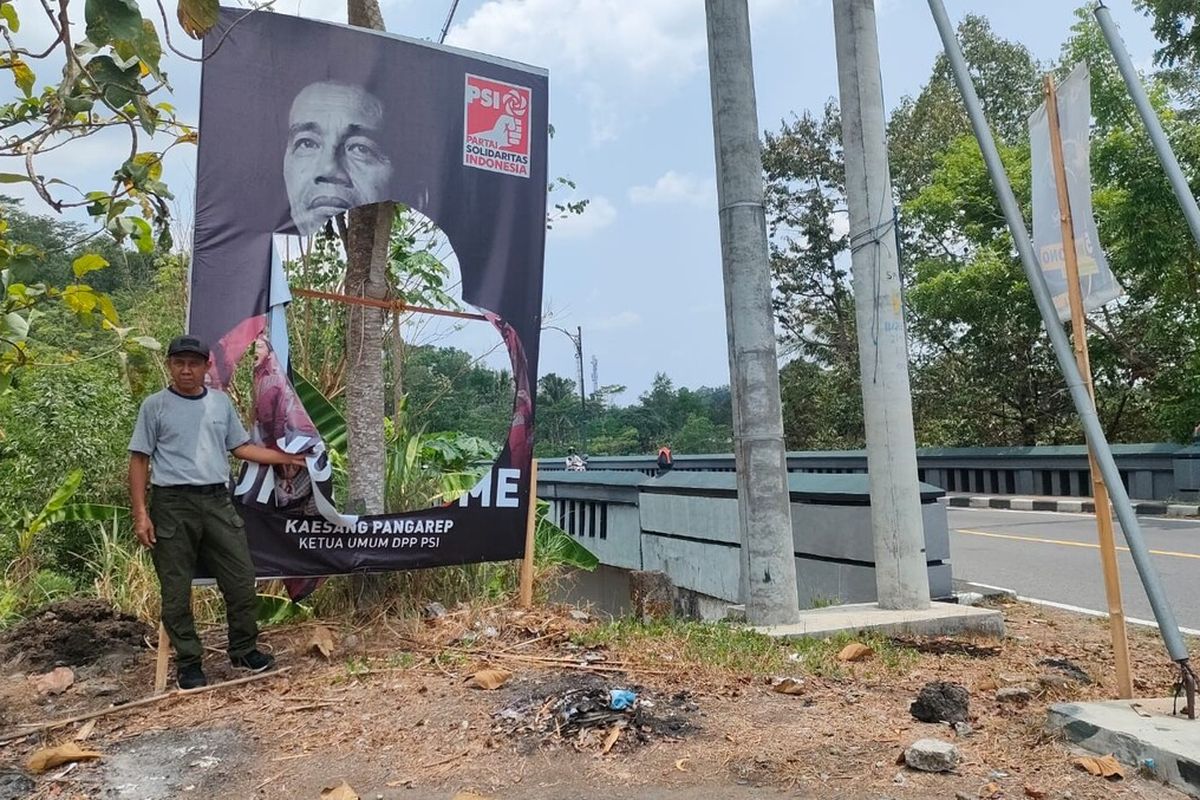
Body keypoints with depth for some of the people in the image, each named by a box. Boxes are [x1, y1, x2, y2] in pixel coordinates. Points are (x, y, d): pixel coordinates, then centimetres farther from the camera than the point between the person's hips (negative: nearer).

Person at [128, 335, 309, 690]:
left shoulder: (221, 401, 12)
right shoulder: (155, 405, 1)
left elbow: (240, 447, 17)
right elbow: (139, 461, 0)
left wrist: (283, 458, 11)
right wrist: (141, 513, -7)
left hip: (217, 501, 4)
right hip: (173, 504, -3)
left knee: (241, 578, 5)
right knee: (177, 590, 4)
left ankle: (244, 650, 21)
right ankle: (188, 661, 18)